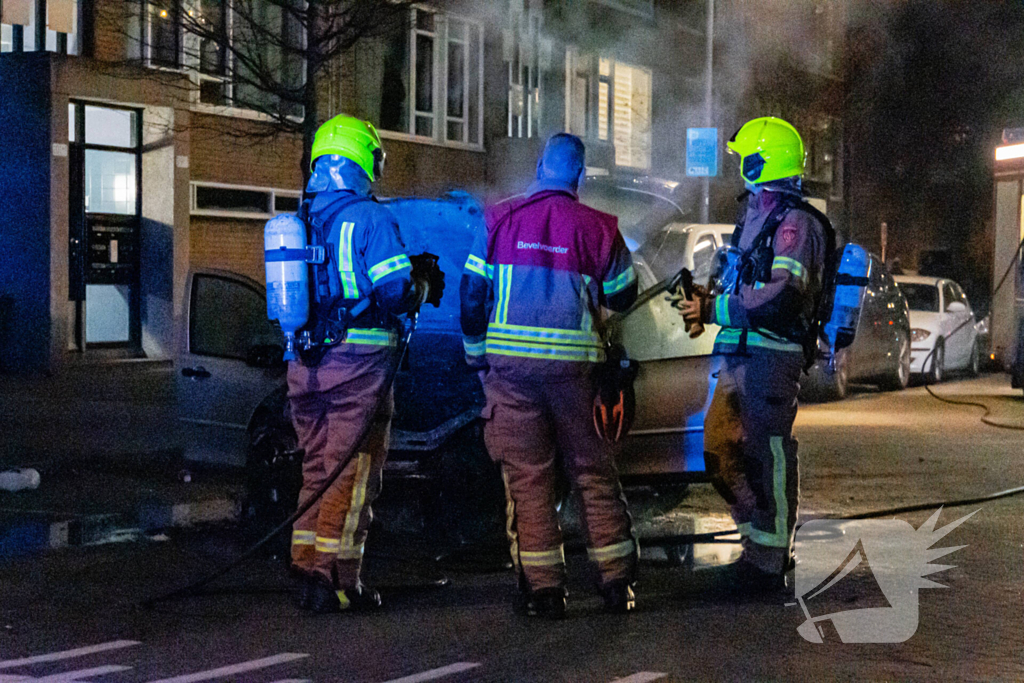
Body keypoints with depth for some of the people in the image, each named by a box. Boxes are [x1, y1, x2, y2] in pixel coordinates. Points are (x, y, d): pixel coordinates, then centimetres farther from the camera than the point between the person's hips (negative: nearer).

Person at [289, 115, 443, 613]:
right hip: (358, 364, -6)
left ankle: (307, 572, 14)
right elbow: (395, 291, -16)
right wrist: (424, 287, 6)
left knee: (317, 469, 14)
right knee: (352, 472, 0)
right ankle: (335, 581, 1)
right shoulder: (371, 218, -9)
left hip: (304, 366, 6)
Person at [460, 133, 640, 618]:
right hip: (573, 363, 0)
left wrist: (476, 354, 14)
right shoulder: (596, 227, 0)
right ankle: (617, 582, 16)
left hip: (510, 361, 0)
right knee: (592, 471, 11)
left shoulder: (499, 220, 1)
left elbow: (472, 293, 2)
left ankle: (543, 588, 4)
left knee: (527, 476, 4)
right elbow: (622, 296, 9)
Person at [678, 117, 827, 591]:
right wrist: (707, 301, 11)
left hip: (772, 355, -10)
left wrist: (714, 310, -20)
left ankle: (769, 560, 5)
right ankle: (763, 537, 23)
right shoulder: (755, 215, 20)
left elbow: (784, 296, -22)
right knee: (720, 450, 11)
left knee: (769, 454, -4)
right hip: (738, 353, 10)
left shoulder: (795, 222, -11)